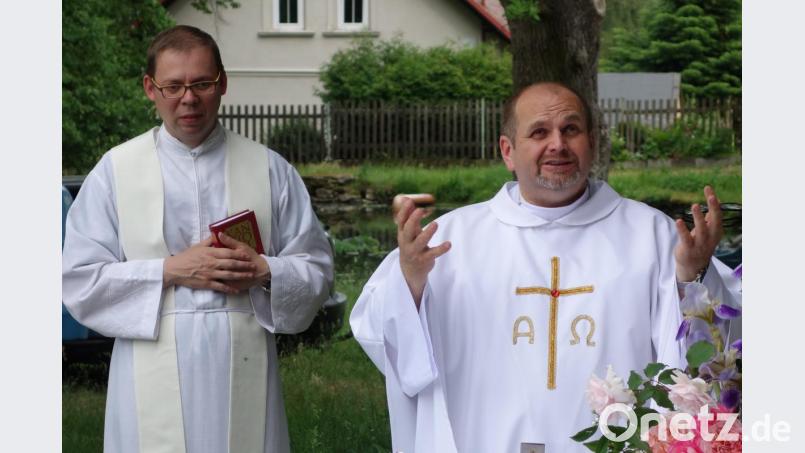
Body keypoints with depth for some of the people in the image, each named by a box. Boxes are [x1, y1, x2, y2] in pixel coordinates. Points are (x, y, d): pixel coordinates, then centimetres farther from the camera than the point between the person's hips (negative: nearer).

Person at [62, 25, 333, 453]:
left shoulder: (269, 169, 7)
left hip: (244, 379, 1)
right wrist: (171, 270, -12)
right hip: (156, 387, -1)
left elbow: (316, 267, 7)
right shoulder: (114, 170, 3)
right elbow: (79, 279, -1)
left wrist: (263, 271, -13)